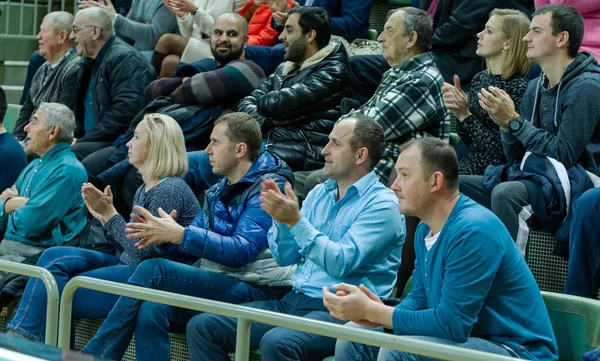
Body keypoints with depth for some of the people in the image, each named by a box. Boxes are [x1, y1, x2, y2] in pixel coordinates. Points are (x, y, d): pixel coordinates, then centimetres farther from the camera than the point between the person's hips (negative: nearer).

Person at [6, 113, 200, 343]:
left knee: (58, 292, -13)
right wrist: (104, 217, 4)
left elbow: (143, 252, -19)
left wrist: (110, 215, -13)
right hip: (127, 266, 10)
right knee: (54, 257, -5)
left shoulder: (169, 190, -15)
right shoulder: (143, 190, 16)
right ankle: (19, 336, -9)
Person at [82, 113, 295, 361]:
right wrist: (163, 236, -7)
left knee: (153, 271, -22)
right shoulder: (219, 190, 20)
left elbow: (242, 251, -20)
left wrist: (178, 234, -24)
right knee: (151, 310, -24)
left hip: (255, 291, -7)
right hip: (214, 284, 7)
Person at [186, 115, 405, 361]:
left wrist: (296, 220, -20)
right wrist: (280, 219, -3)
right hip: (293, 301, 8)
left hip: (339, 312, -8)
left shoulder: (382, 204, -7)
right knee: (202, 327, -6)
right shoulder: (319, 194, 17)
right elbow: (285, 257, 15)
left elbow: (340, 263, -18)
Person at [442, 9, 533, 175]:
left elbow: (503, 149, -17)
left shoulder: (519, 88, -13)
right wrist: (457, 110, -4)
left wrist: (465, 115, -16)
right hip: (470, 166, 7)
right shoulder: (480, 79, 9)